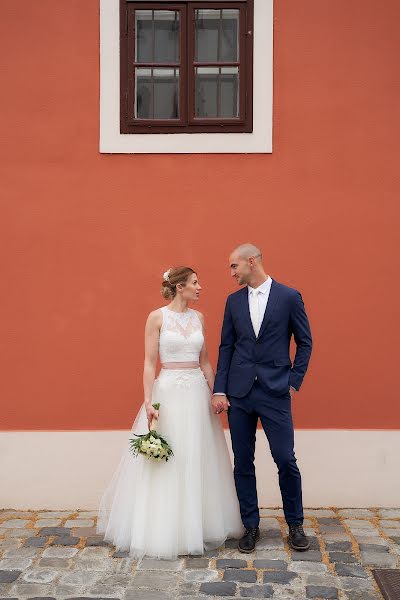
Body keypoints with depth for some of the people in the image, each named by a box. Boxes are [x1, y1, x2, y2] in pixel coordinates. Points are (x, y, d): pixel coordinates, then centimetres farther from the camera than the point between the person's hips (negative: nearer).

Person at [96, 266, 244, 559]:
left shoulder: (198, 317, 10)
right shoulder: (157, 317, -5)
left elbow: (205, 361, 14)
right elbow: (149, 363, -8)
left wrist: (215, 394, 9)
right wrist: (148, 401, -16)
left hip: (198, 392, 5)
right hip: (168, 391, -5)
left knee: (199, 461, 10)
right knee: (165, 462, 0)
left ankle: (199, 526, 24)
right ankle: (165, 531, 13)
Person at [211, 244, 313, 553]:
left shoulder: (289, 296, -2)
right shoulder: (234, 301, 8)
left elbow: (305, 342, 3)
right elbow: (226, 347, 7)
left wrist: (295, 382, -3)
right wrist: (219, 390, 0)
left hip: (275, 392, -3)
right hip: (239, 393, 3)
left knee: (286, 460, 0)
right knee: (243, 462, 8)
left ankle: (295, 524, 20)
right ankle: (251, 525, 22)